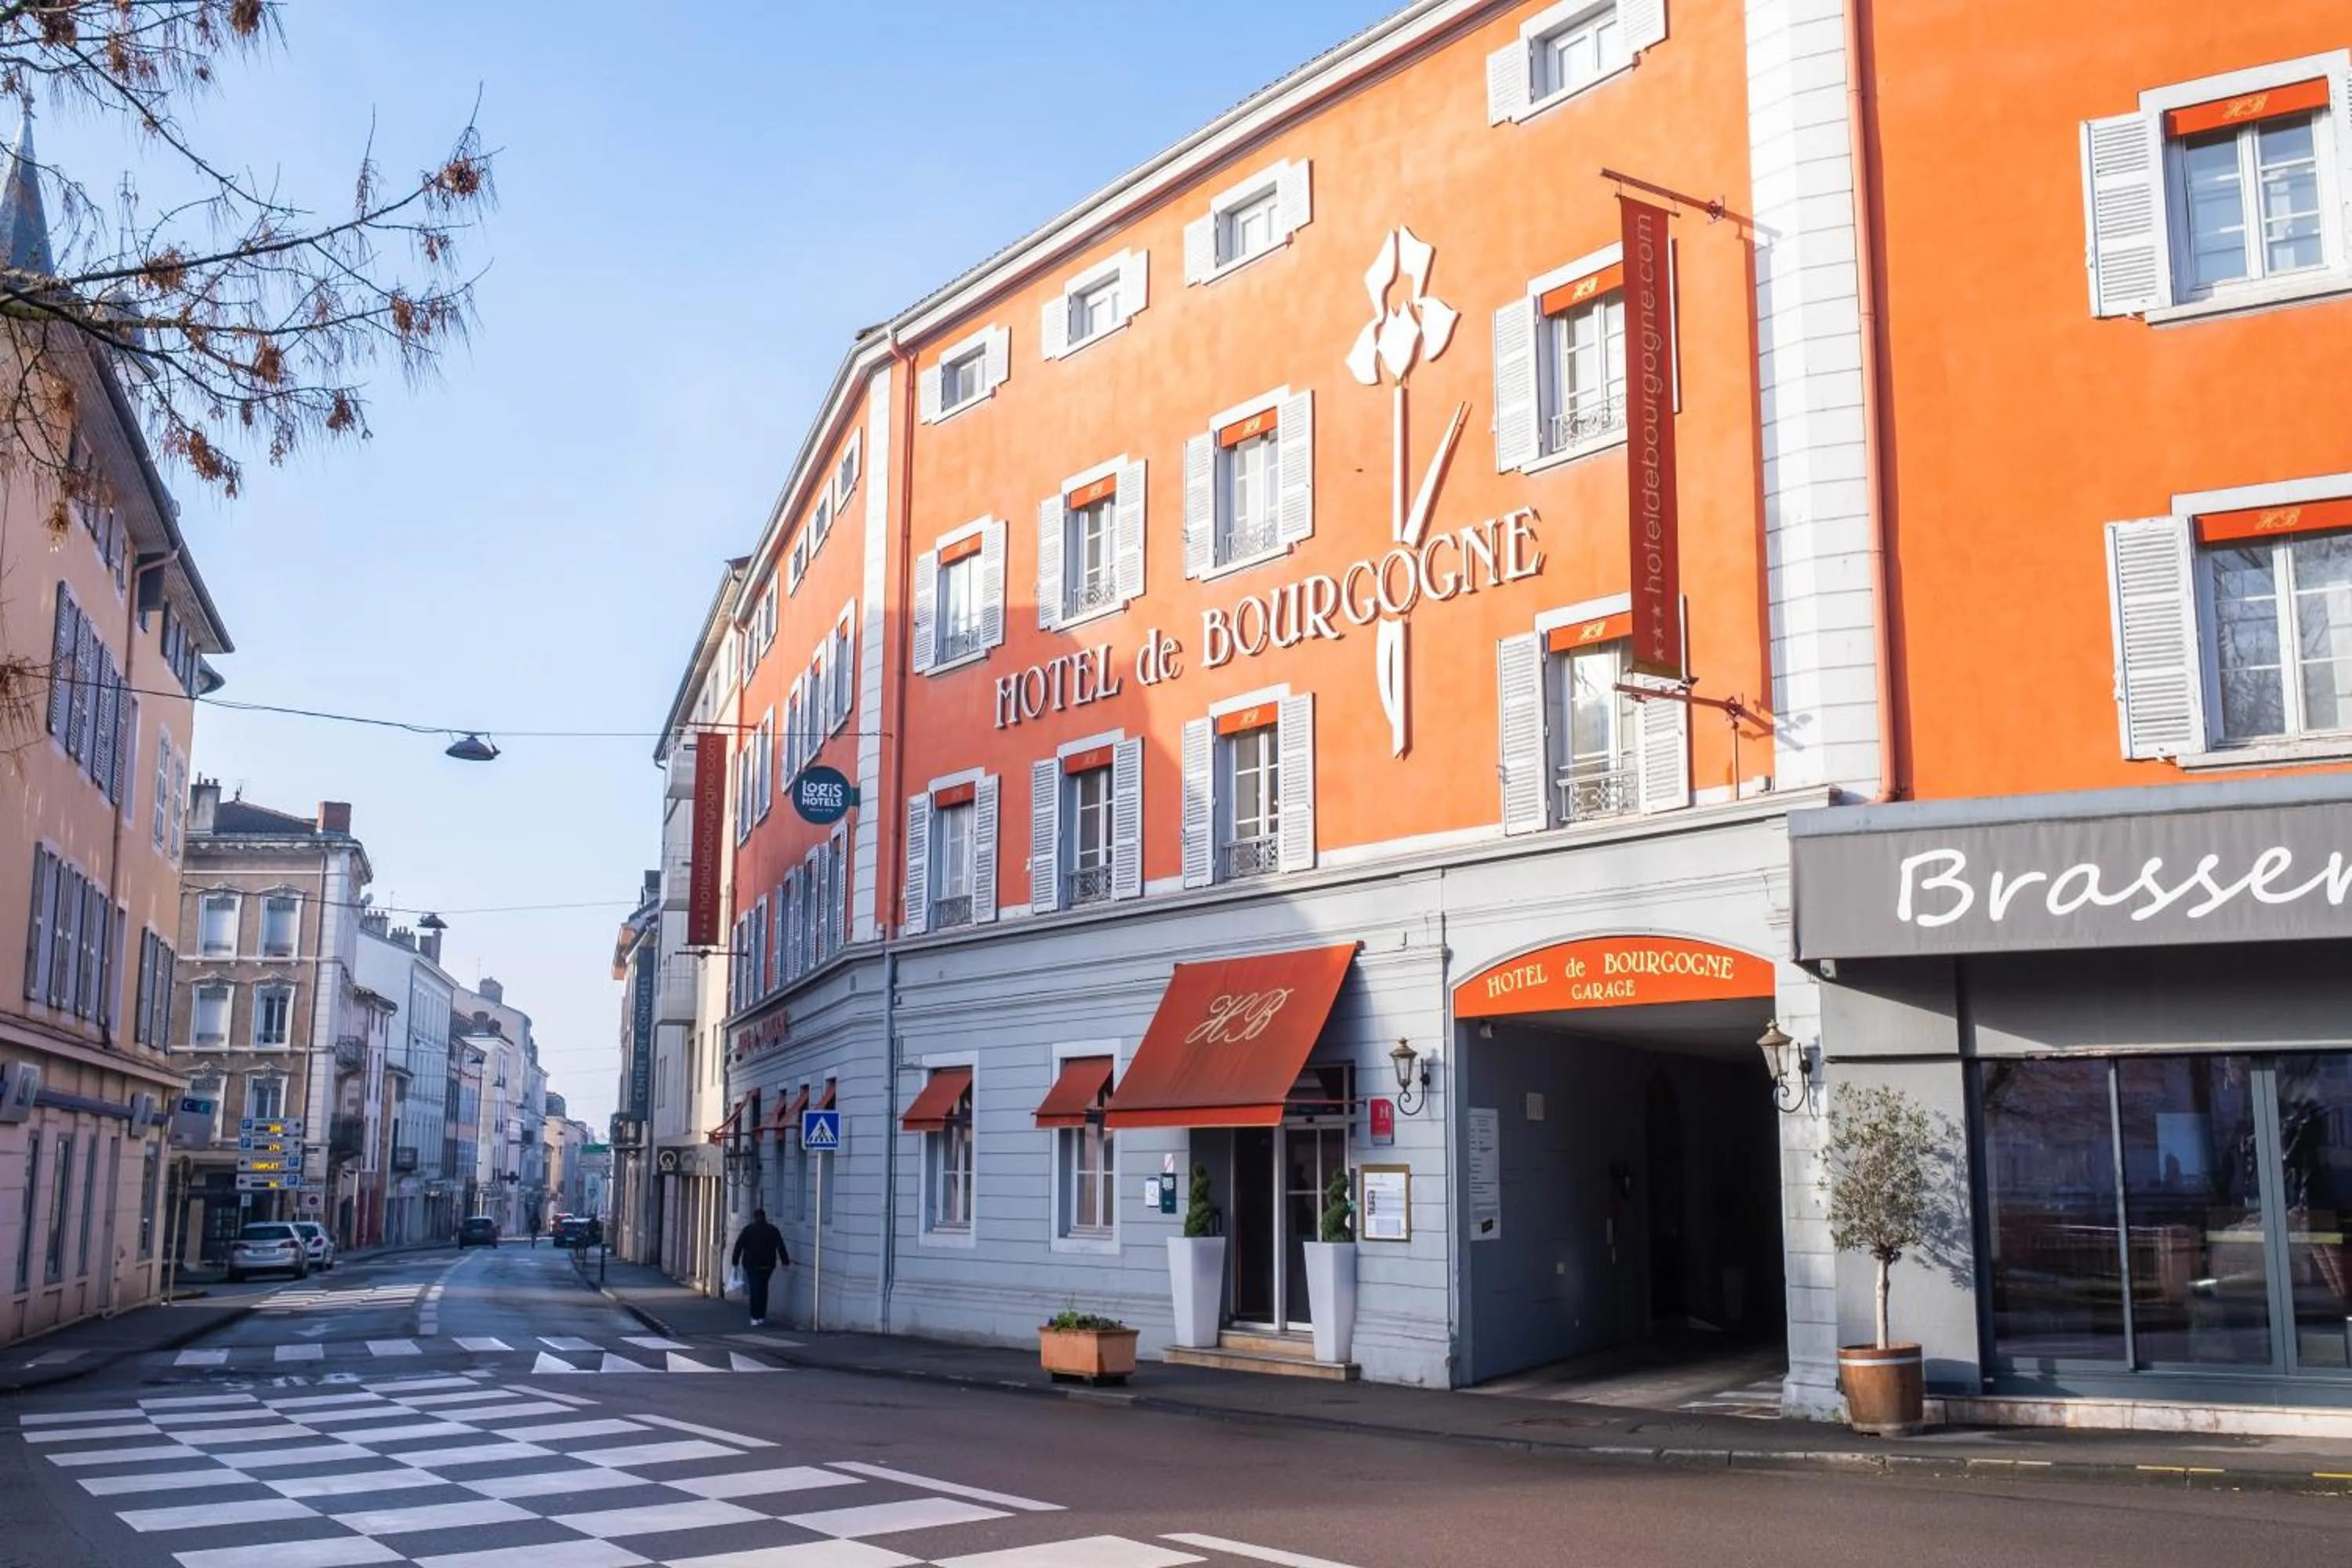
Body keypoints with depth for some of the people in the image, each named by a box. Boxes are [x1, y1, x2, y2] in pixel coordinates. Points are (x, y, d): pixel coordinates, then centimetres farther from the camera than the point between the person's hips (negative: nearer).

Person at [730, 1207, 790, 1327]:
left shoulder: (748, 1230, -1)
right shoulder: (773, 1231, 3)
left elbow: (738, 1246, -2)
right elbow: (781, 1247, -1)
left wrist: (735, 1261, 2)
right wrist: (785, 1261, 1)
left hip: (751, 1265, -2)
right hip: (767, 1265, 2)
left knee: (754, 1290, -2)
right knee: (763, 1289, 15)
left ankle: (755, 1317, -9)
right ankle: (762, 1316, 16)